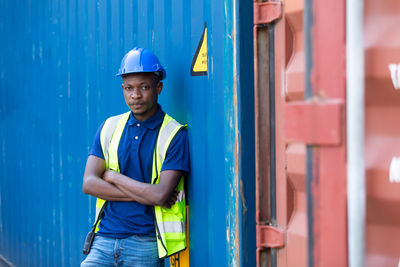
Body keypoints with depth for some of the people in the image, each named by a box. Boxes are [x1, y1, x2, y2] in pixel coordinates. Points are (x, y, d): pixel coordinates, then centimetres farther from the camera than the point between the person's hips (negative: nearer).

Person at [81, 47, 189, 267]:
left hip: (144, 245, -3)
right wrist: (143, 195, -9)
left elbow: (160, 195, -14)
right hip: (104, 240, 3)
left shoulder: (174, 135, -4)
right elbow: (89, 184, 0)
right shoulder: (109, 127, 10)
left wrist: (112, 176, -4)